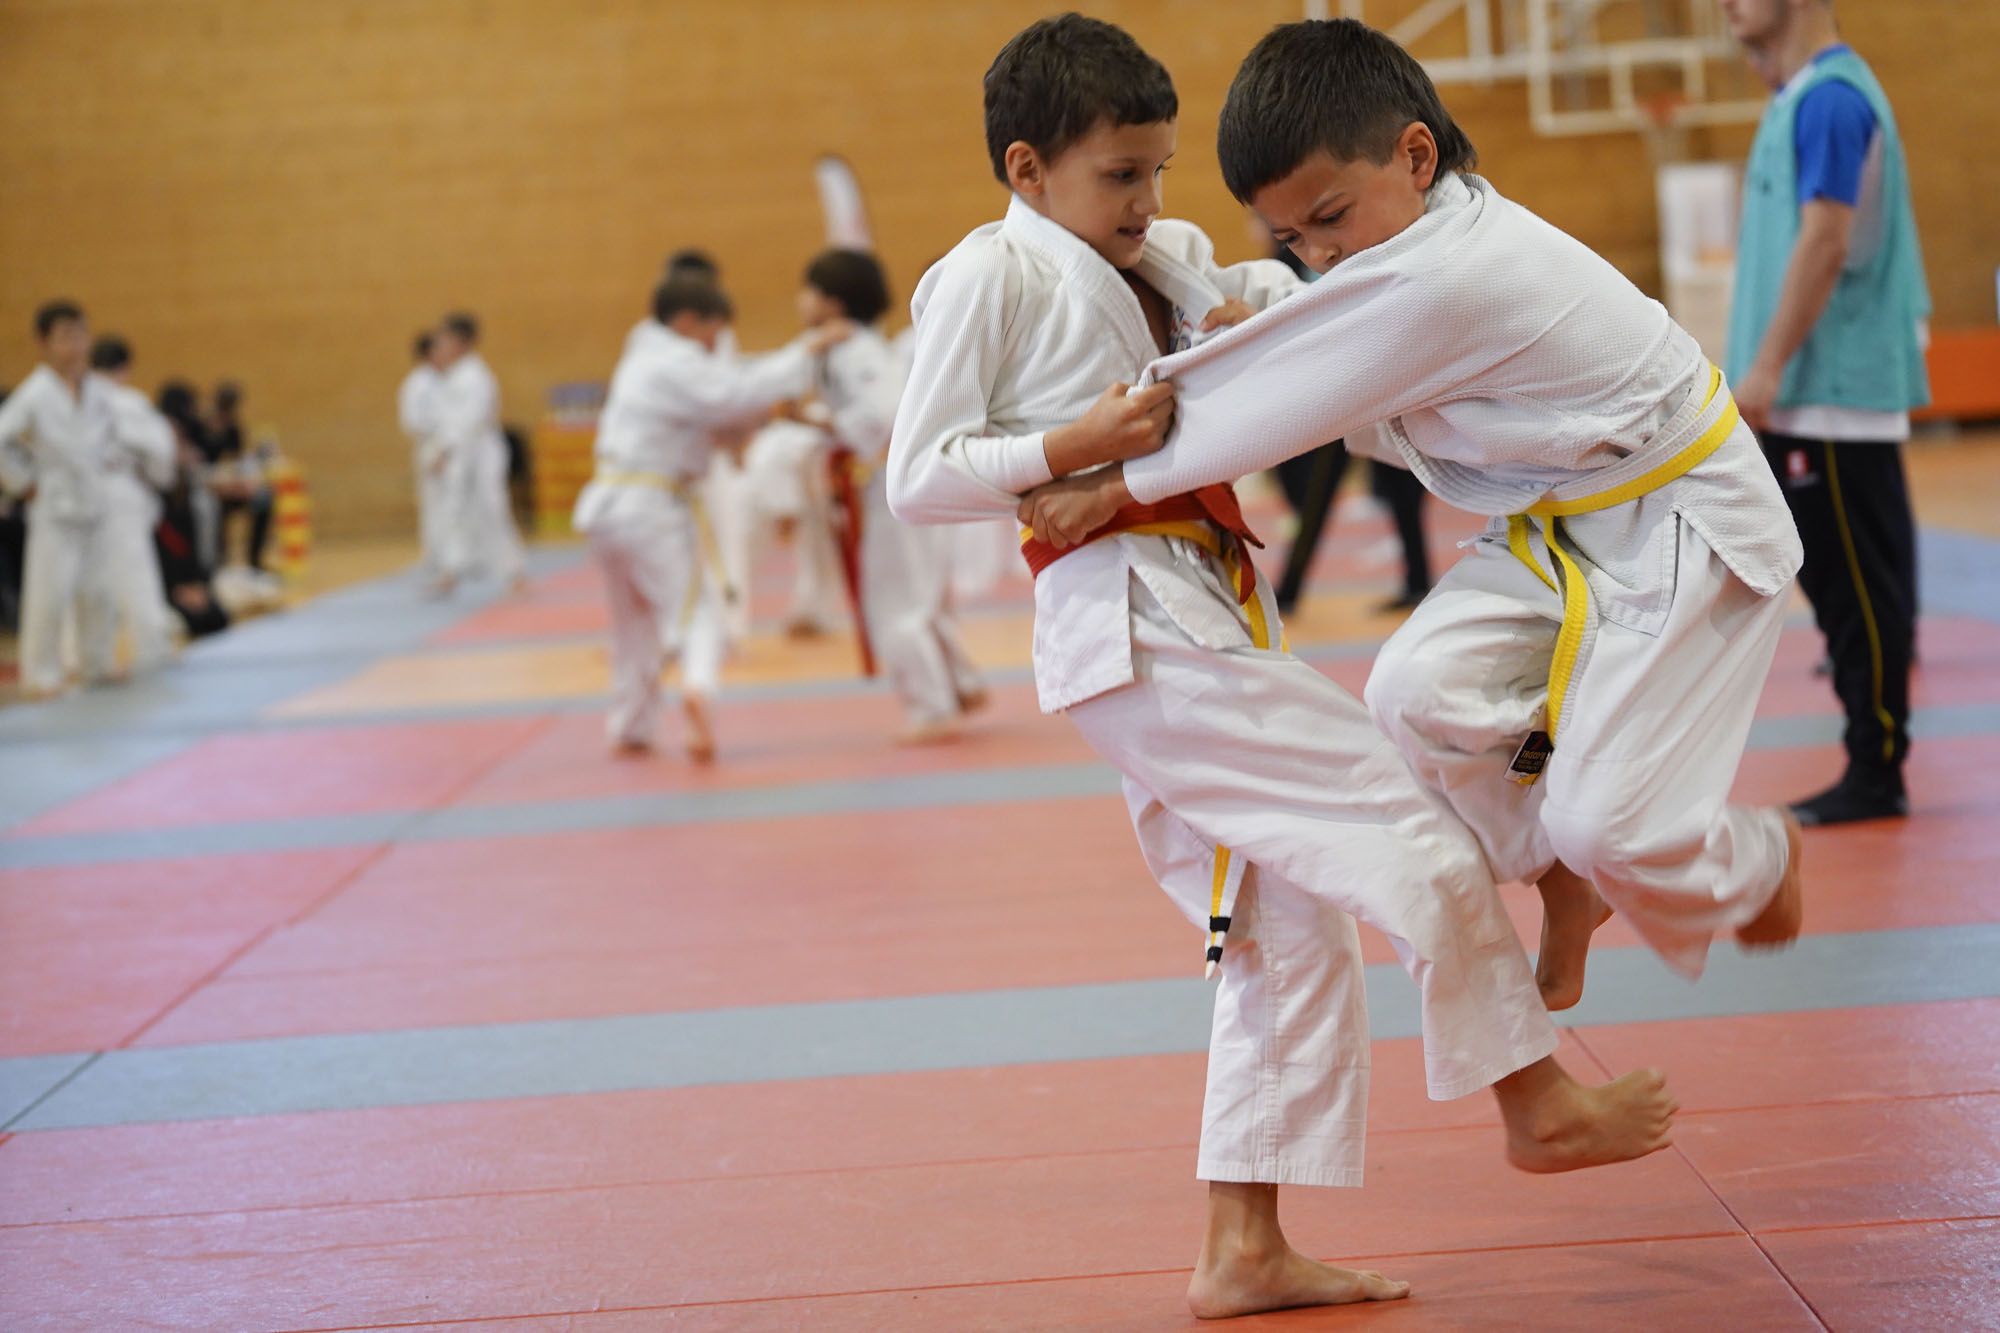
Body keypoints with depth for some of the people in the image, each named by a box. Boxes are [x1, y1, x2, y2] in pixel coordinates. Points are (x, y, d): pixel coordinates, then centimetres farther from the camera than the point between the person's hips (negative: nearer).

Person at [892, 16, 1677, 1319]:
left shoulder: (1163, 260, 19)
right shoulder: (989, 275, -5)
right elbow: (919, 479, -9)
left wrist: (1258, 308, 7)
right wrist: (1081, 444, -19)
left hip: (1204, 623, 10)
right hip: (1132, 627, -9)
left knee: (1291, 931, 10)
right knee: (1404, 823, -11)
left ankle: (1245, 1254, 15)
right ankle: (1539, 1100, 6)